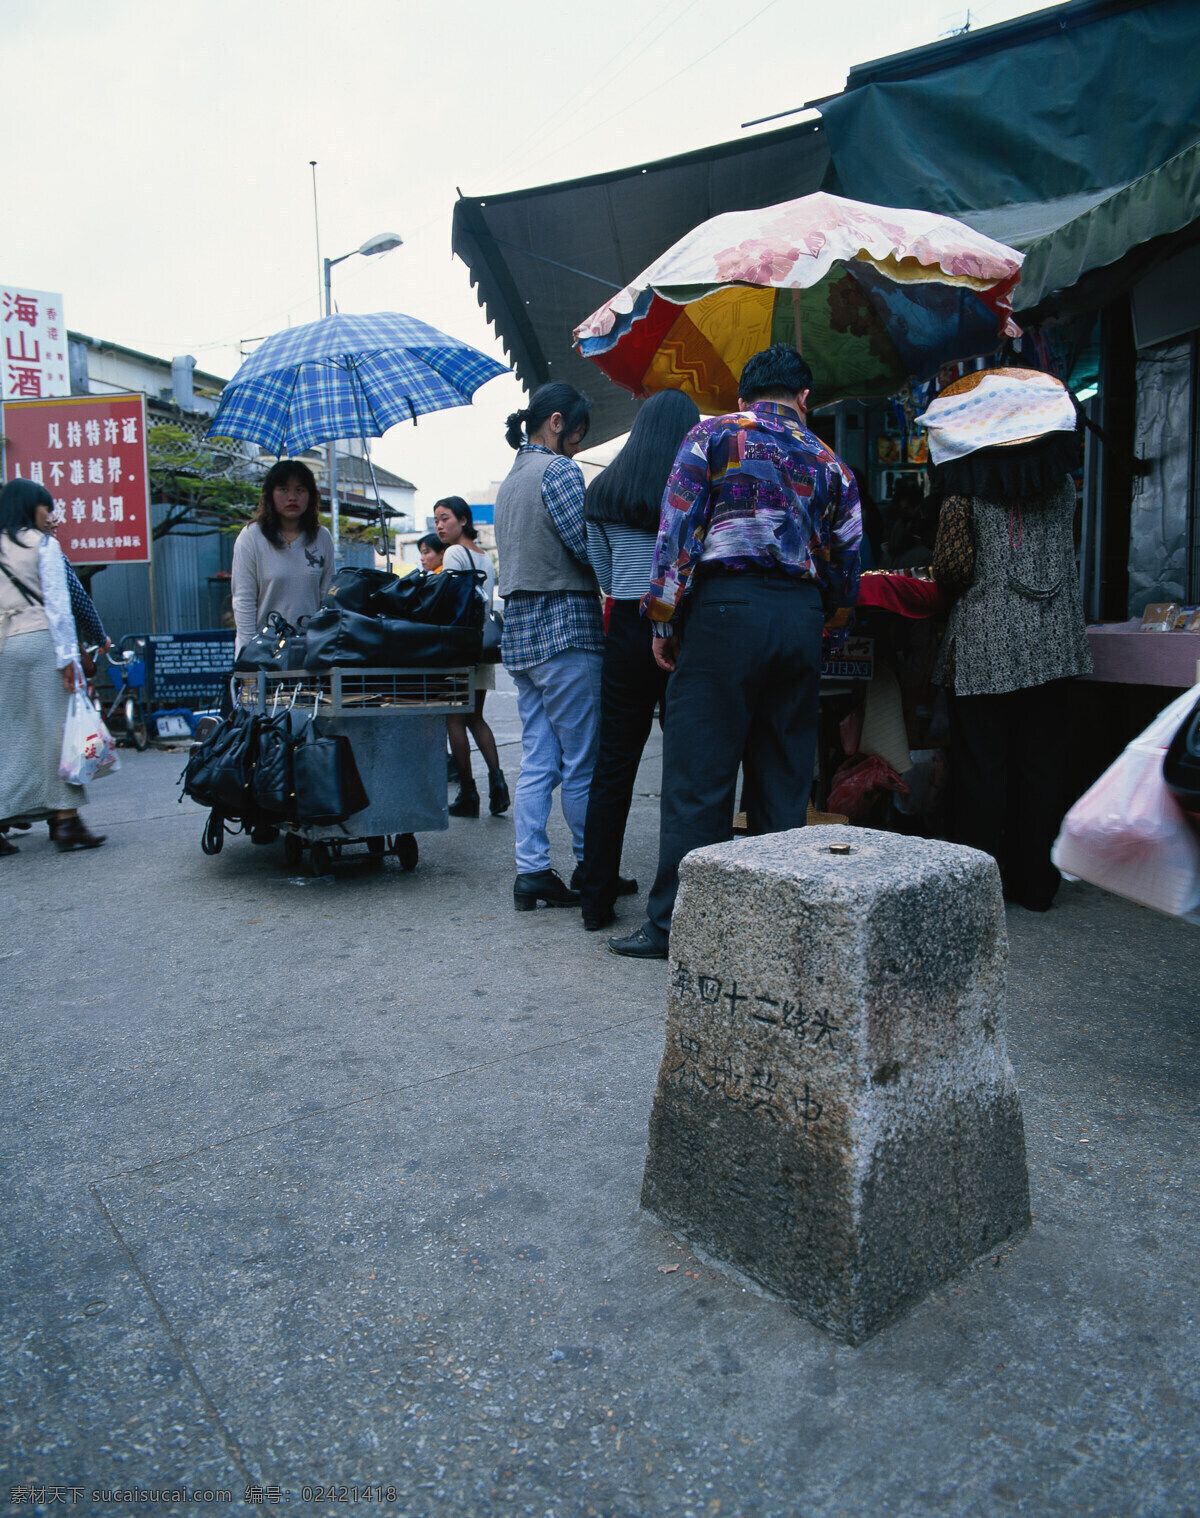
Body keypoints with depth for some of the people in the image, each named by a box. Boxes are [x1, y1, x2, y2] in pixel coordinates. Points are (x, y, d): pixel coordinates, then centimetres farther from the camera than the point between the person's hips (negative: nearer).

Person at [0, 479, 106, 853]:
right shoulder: (43, 544, -1)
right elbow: (58, 603, -8)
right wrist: (67, 657, -9)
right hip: (41, 639, -5)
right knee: (55, 727, -2)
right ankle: (65, 818, -2)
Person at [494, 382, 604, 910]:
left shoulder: (510, 480, 21)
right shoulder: (557, 469, -7)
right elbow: (587, 544, -15)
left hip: (519, 629, 9)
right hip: (565, 628, -9)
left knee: (537, 759, 8)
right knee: (582, 760, 0)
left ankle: (531, 870, 8)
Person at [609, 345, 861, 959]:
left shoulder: (713, 435, 8)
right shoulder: (829, 462, 18)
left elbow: (679, 526, -4)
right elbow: (846, 568, 15)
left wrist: (663, 617, -2)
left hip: (727, 606, -4)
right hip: (801, 618, 4)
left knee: (698, 774, -3)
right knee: (784, 775, 10)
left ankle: (674, 923, 1)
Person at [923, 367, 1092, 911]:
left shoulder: (966, 489, -5)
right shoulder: (1061, 485, 9)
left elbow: (951, 568, -9)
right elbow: (1064, 556, 16)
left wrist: (951, 582, 11)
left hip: (985, 645, -4)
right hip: (1051, 640, 4)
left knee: (983, 764, 2)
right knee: (1041, 761, 9)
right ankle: (1036, 883, 16)